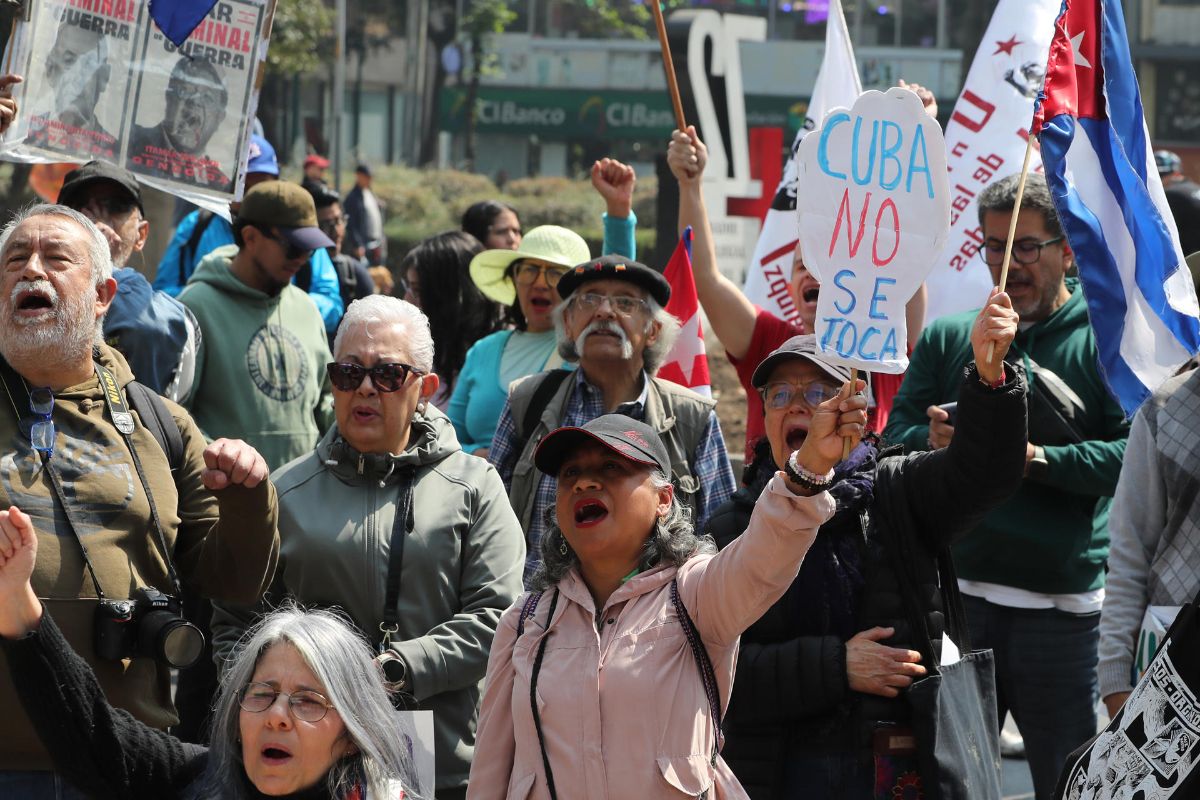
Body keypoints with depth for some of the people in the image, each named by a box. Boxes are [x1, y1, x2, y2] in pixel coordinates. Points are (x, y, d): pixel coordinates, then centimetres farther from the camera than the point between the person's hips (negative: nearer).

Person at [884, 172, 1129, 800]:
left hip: (1063, 604, -3)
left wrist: (1035, 459, -21)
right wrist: (934, 441, -15)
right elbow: (896, 435, 7)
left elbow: (1132, 453, -11)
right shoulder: (946, 338, 12)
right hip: (956, 595, 3)